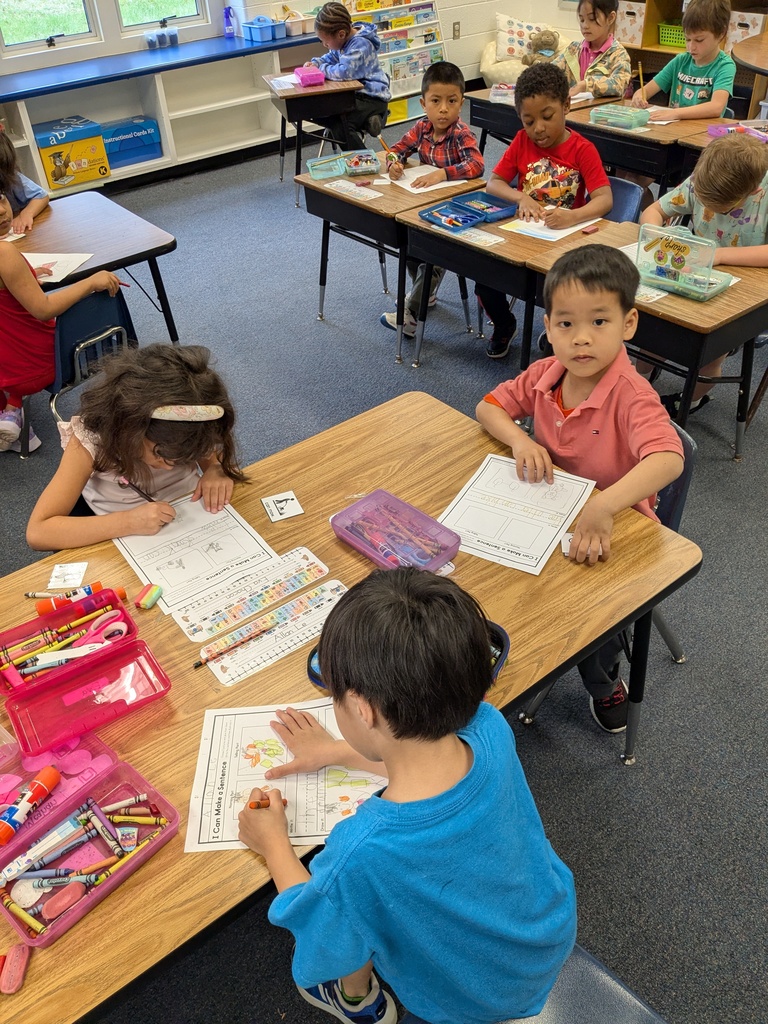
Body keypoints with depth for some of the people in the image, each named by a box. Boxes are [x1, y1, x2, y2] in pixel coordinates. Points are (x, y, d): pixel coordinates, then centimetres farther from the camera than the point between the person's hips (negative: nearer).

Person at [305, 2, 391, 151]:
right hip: (356, 92, 10)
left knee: (338, 124, -26)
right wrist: (315, 63, 4)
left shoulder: (360, 44, -24)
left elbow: (343, 72, -35)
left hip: (372, 98, -10)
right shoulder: (345, 41, 4)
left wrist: (321, 69, -19)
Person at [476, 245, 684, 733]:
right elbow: (489, 407, 4)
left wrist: (604, 507, -55)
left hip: (614, 528, -4)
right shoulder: (544, 375, -8)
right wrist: (520, 439, -17)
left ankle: (605, 683, 13)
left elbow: (668, 459, -41)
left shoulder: (631, 394, -26)